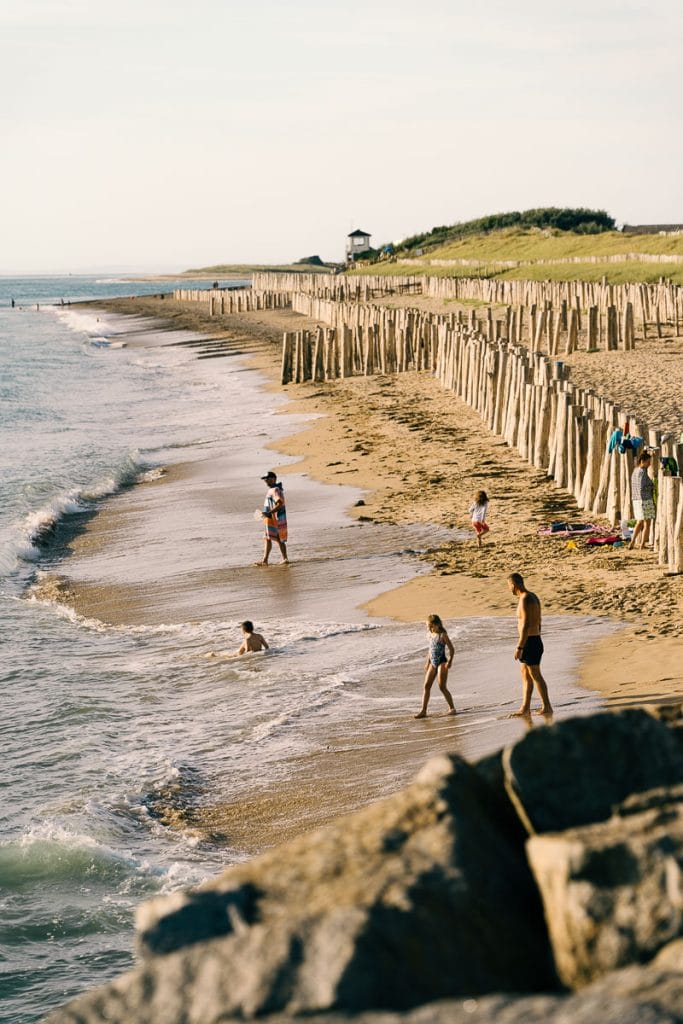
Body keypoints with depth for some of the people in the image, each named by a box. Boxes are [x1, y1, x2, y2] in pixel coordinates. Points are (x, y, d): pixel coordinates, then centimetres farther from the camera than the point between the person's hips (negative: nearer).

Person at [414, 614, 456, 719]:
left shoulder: (442, 635, -11)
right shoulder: (431, 635, 11)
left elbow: (451, 649, -11)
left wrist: (450, 661, -21)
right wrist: (427, 662, 22)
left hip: (442, 663, -7)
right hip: (433, 663, 7)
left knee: (442, 687, -6)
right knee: (426, 686, 1)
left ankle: (452, 708, 8)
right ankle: (423, 711, 2)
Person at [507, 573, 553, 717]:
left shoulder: (525, 600, -19)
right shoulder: (533, 597, 12)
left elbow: (526, 626, -24)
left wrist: (519, 647, -22)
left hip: (530, 642, -10)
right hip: (535, 640, 10)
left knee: (535, 676, -1)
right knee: (525, 675, 13)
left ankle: (547, 707, 6)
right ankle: (525, 708, 16)